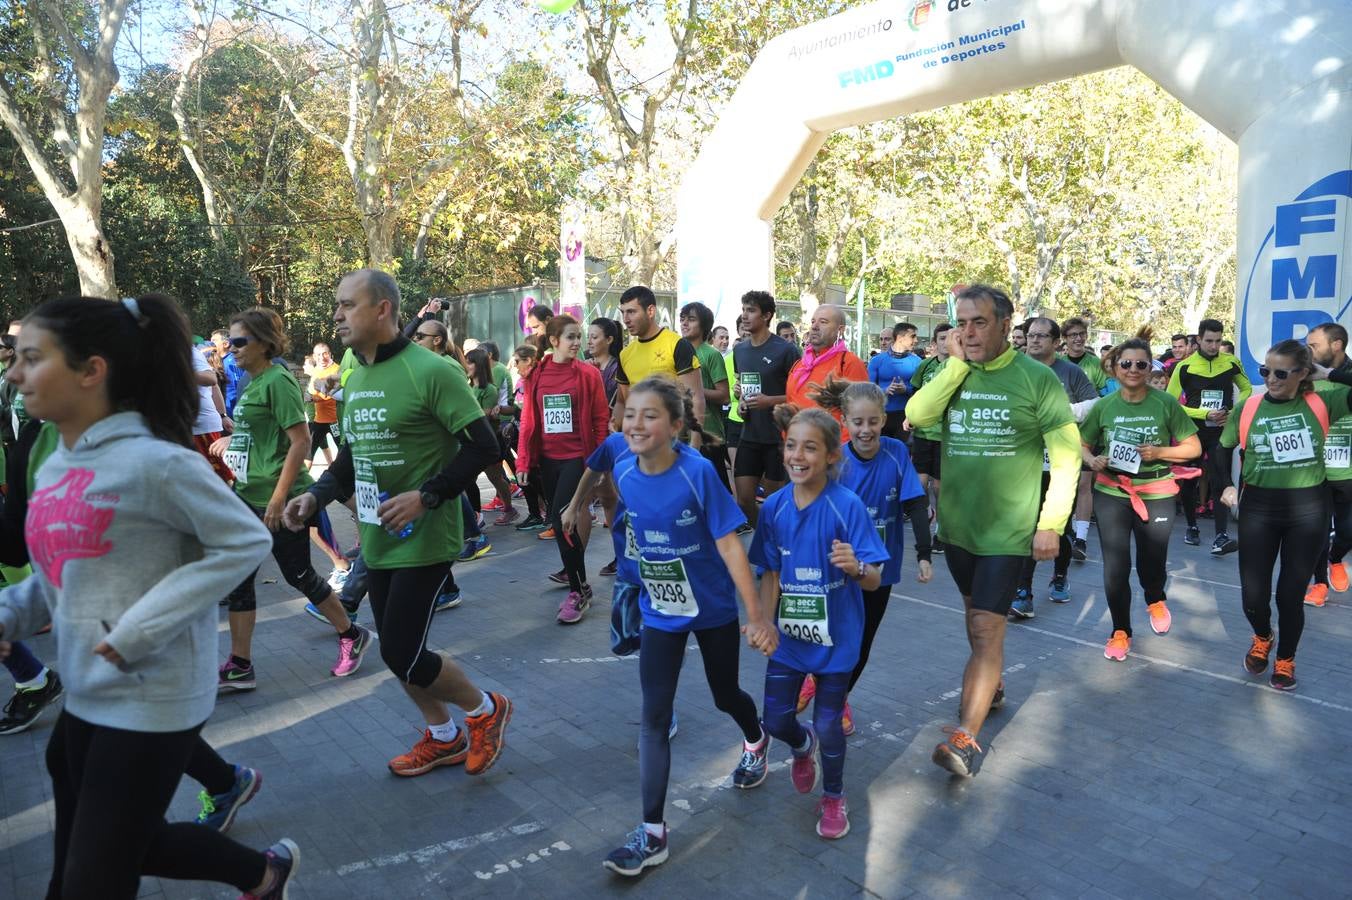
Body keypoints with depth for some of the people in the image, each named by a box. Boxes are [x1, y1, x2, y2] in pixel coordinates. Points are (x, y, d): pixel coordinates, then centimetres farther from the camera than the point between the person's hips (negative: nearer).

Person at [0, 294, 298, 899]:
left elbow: (245, 542, -19)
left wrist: (138, 630, -21)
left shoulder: (153, 462, -20)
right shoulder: (53, 470, 6)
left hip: (151, 700, -9)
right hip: (85, 697, 9)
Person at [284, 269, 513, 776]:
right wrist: (315, 496, 3)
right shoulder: (353, 381, 9)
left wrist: (426, 496, -25)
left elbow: (483, 448, -17)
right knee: (397, 650, 15)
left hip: (423, 539, -8)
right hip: (376, 540, 8)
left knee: (401, 654, -5)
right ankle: (443, 738, 37)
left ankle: (486, 710, 20)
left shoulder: (430, 371, -16)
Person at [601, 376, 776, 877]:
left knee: (725, 695, 19)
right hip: (660, 612, 3)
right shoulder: (624, 474, -11)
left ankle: (757, 742, 54)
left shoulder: (698, 473, -25)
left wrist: (757, 614, -25)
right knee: (654, 717, -1)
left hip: (713, 608, -3)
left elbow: (728, 542, -23)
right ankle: (653, 834, 8)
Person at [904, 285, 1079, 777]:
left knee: (985, 629, -8)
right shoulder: (952, 373, 3)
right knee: (977, 612, 22)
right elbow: (916, 414, -15)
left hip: (1008, 529, -5)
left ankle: (966, 737, -2)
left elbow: (1067, 454, -10)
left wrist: (1051, 523, -14)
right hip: (956, 522, 5)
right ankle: (991, 685, 44)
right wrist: (957, 364, -17)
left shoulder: (1037, 377, -10)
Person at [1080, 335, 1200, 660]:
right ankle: (1120, 631, 21)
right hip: (1111, 493, 1)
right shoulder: (1104, 405, -2)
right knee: (1114, 568, 1)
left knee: (1152, 562, 11)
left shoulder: (1166, 403, -6)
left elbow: (1193, 447, -1)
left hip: (1156, 495, 0)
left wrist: (1159, 452, -17)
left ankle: (1155, 600, 48)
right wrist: (1092, 461, -13)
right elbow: (1082, 444, 8)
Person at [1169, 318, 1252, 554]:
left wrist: (1234, 413, -2)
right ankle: (1192, 527, 29)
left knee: (1220, 482, -10)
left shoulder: (1231, 363, 0)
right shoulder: (1184, 366, -7)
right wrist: (1204, 414, -15)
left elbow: (1246, 389, 15)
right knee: (1189, 481, 11)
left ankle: (1221, 538, -15)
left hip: (1221, 431, 0)